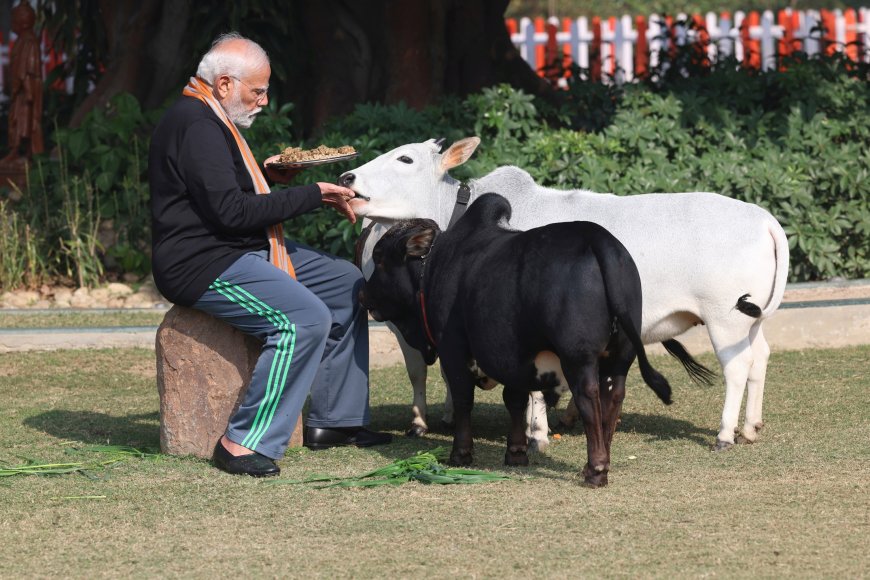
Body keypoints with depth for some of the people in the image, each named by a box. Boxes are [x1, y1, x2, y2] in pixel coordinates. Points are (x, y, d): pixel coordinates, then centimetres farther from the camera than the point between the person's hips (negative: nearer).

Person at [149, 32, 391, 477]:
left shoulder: (208, 119, 17)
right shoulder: (195, 125, -18)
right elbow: (230, 210, -24)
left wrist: (267, 176, 11)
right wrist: (312, 195, -18)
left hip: (245, 252, 12)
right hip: (202, 265, -12)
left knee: (347, 285, 13)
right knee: (305, 319, -29)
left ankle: (333, 421, 14)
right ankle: (245, 442, -24)